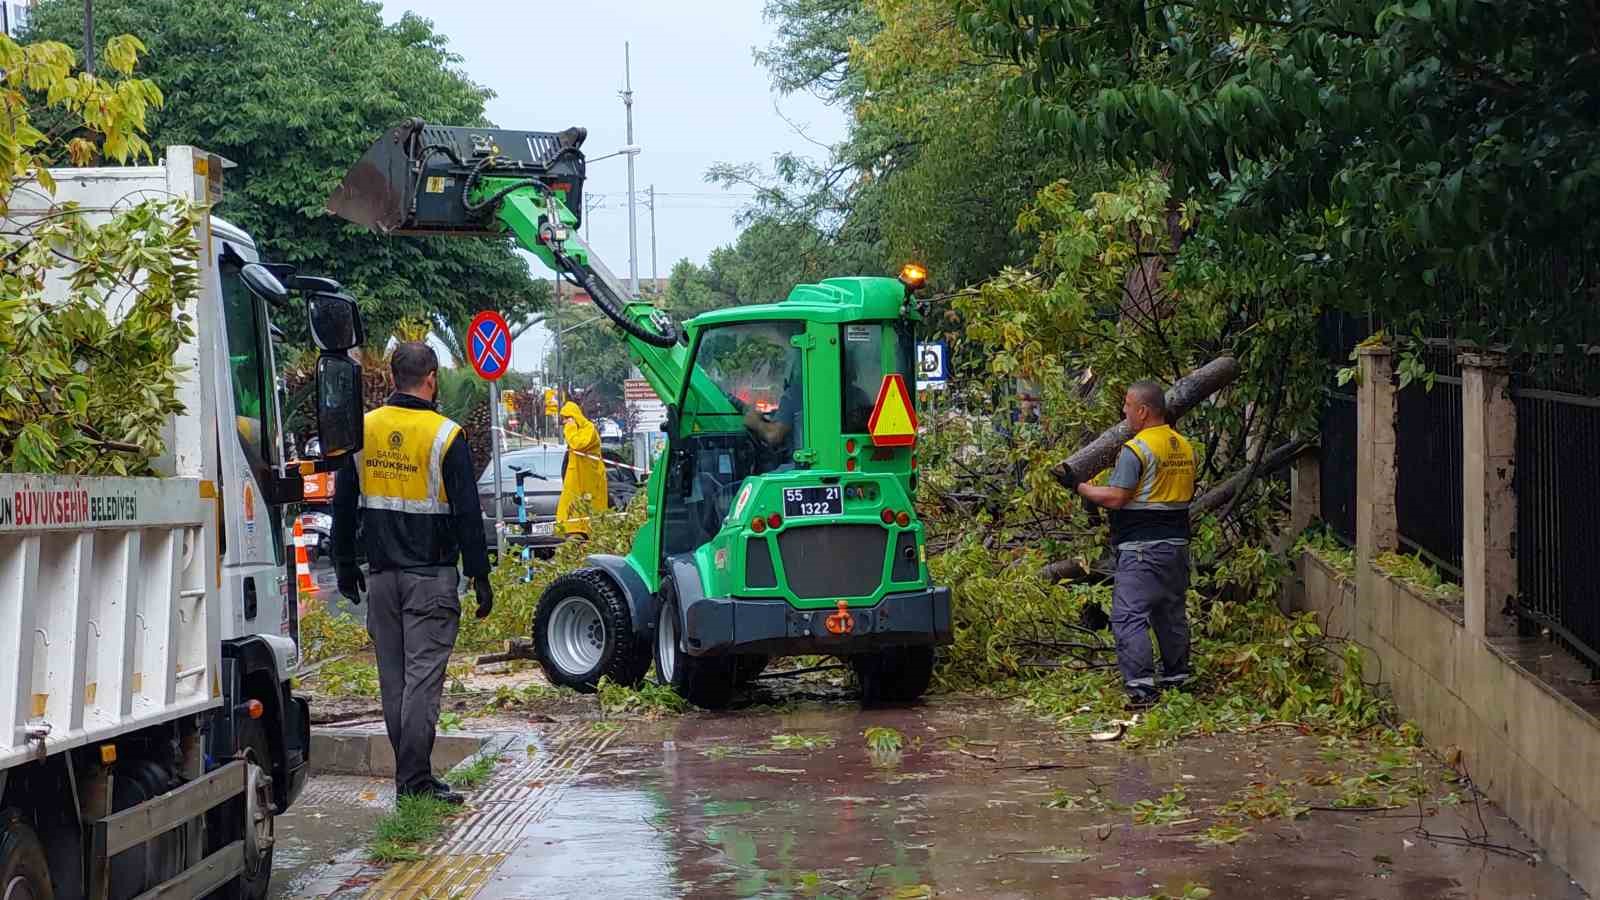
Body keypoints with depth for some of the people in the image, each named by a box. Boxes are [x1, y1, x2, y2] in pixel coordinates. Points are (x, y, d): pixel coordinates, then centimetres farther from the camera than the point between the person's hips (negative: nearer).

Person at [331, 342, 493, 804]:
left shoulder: (362, 431, 5)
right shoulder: (445, 436, -9)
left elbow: (343, 506, 11)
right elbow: (467, 514, -8)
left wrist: (345, 566, 20)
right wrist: (480, 577, -3)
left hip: (381, 576, 5)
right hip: (431, 576, -5)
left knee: (393, 678, 11)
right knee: (423, 677, -5)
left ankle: (410, 772, 16)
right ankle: (414, 781, -8)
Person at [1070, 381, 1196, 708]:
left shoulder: (1136, 450, -14)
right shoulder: (1185, 447, 11)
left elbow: (1115, 497, -17)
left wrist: (1083, 488, -4)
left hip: (1141, 547, -8)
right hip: (1177, 543, 8)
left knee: (1129, 616, -8)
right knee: (1172, 613, 18)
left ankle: (1140, 687, -16)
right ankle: (1176, 678, 25)